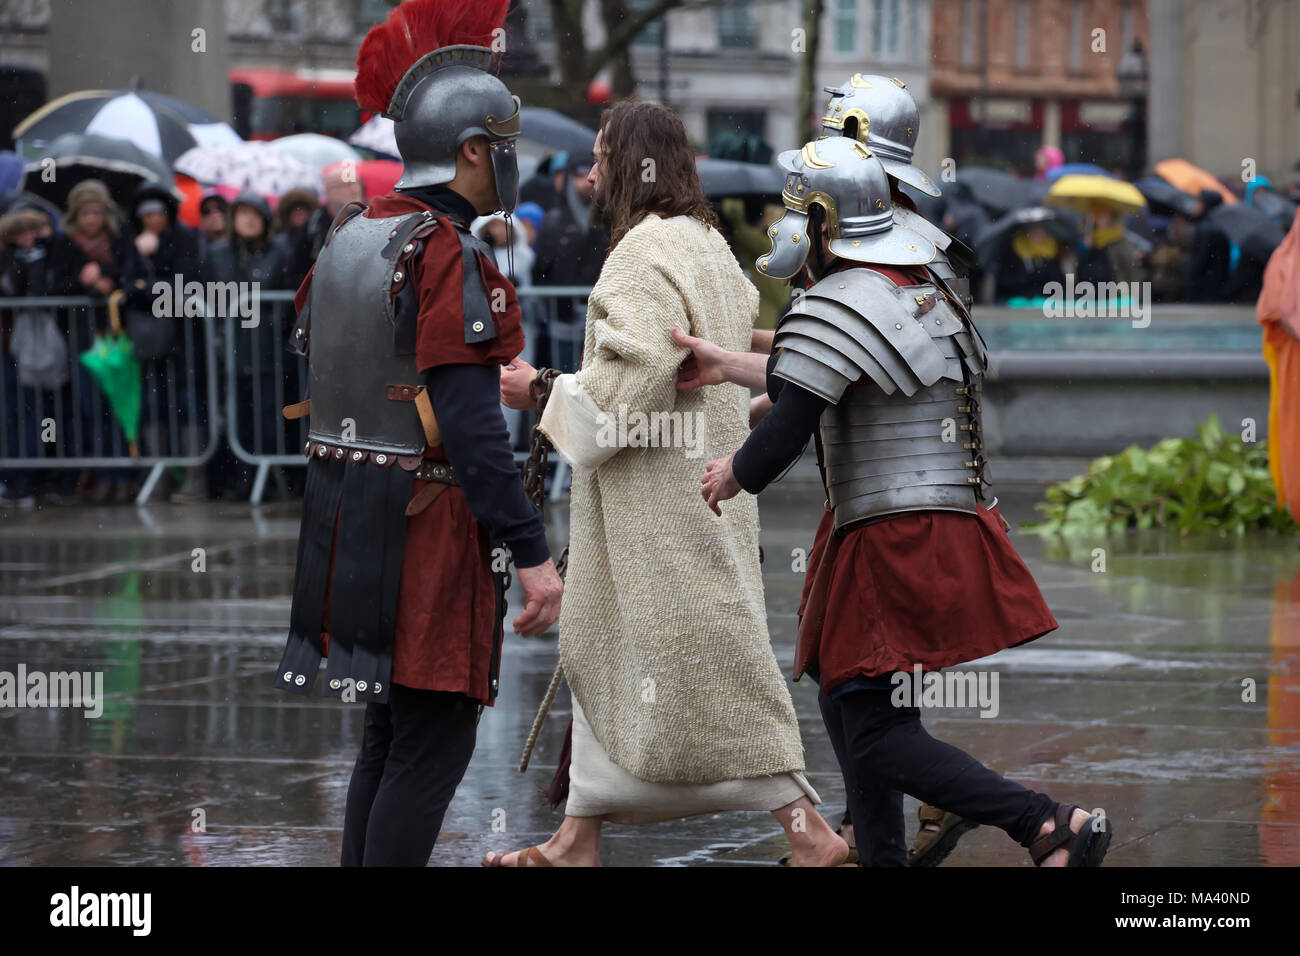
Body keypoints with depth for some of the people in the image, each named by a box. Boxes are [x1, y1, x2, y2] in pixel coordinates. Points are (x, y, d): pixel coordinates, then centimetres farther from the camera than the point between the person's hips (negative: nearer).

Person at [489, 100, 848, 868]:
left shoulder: (645, 251, -18)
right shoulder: (707, 245, 13)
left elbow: (636, 375, -26)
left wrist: (541, 388, -15)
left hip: (664, 505, -10)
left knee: (703, 669, -6)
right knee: (607, 652, 14)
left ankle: (811, 830, -5)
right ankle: (578, 840, 19)